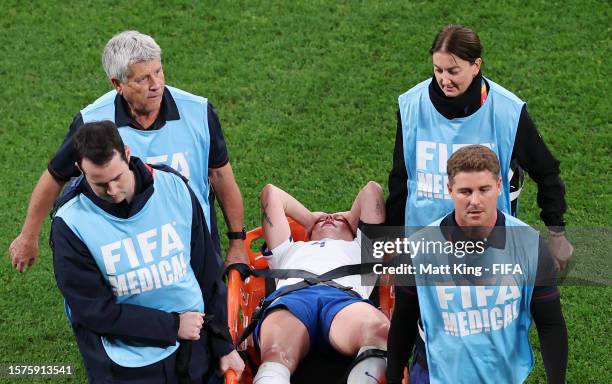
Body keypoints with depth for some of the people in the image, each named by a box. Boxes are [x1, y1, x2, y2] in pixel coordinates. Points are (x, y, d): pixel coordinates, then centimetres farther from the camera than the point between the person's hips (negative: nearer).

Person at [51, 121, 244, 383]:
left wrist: (224, 346, 5)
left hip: (193, 351, 3)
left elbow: (208, 272, 1)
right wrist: (173, 326, -15)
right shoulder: (70, 223, -16)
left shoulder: (173, 187, -8)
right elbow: (93, 310, -15)